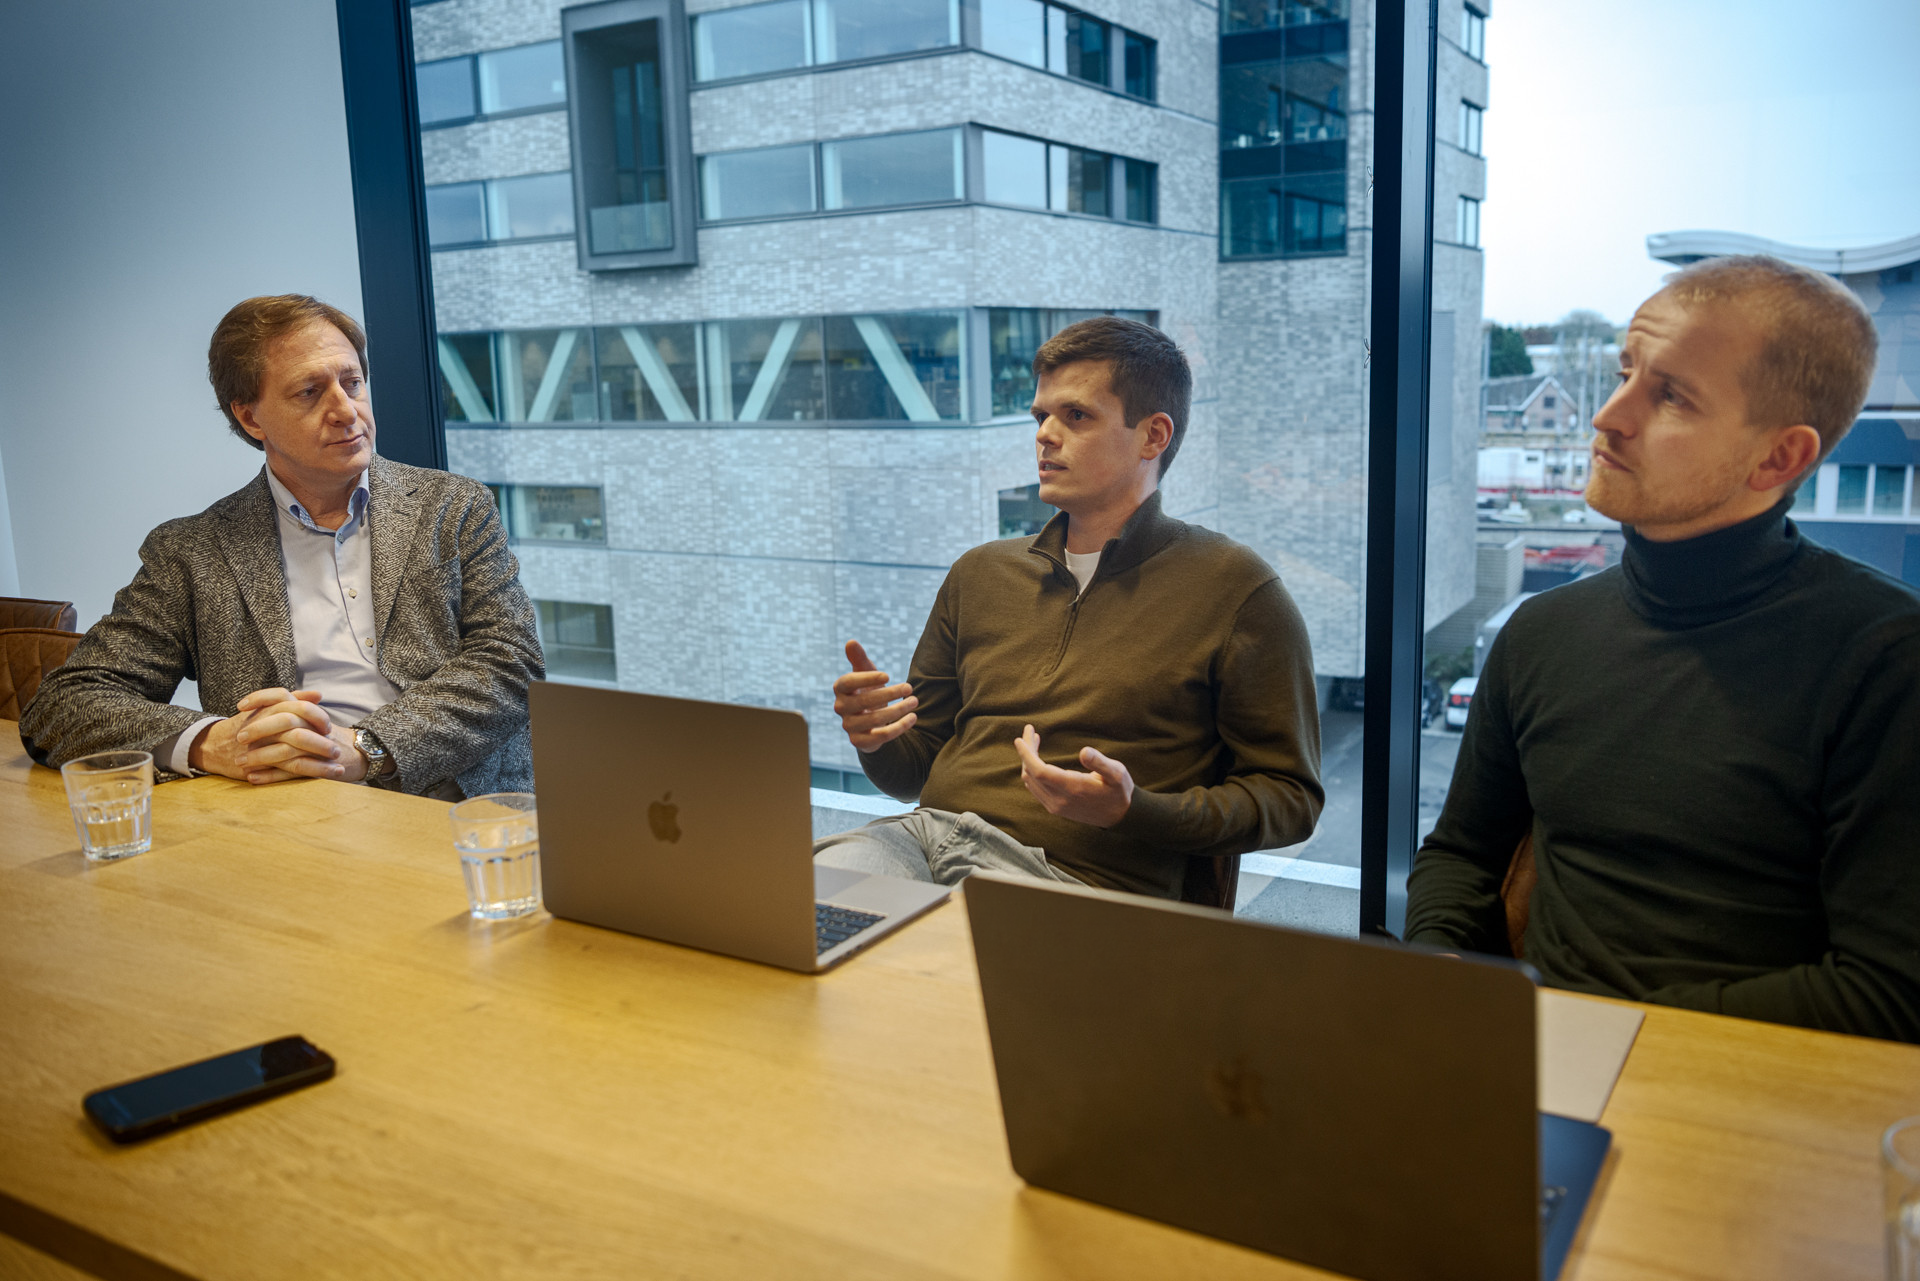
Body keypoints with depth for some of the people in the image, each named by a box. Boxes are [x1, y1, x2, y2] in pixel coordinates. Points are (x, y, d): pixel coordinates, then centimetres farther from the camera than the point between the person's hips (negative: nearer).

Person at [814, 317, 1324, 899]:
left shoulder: (1235, 589, 3)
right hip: (927, 832, 4)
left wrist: (1131, 810, -15)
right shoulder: (979, 573, 20)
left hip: (1080, 873, -4)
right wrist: (874, 737, -1)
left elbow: (1290, 797, 1)